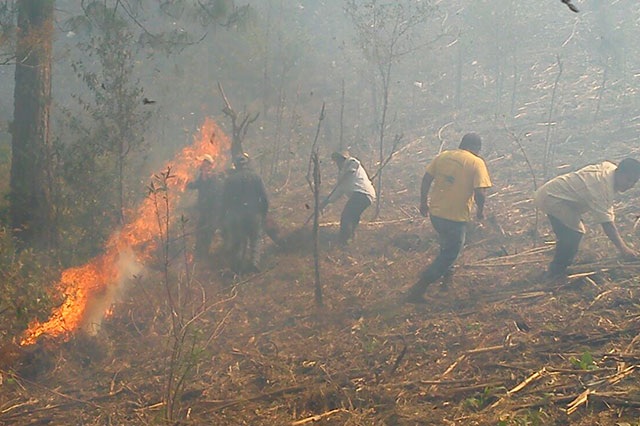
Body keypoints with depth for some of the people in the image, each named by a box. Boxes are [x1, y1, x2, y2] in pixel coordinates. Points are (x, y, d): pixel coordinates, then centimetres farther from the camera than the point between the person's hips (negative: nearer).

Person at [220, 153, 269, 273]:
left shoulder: (230, 179, -1)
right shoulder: (255, 177, -2)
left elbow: (225, 199, 2)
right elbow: (264, 197, -3)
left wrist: (224, 216, 10)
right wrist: (264, 213, 8)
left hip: (236, 214, 1)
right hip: (254, 212, -1)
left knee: (238, 240, 12)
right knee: (255, 239, 14)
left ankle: (237, 267, 14)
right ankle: (254, 262, -4)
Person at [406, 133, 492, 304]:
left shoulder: (442, 156, 6)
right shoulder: (477, 163, -8)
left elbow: (426, 179, 5)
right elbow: (479, 192, -17)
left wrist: (423, 202, 16)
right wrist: (481, 210, 0)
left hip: (435, 212, 6)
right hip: (456, 217, -6)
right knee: (449, 254, 6)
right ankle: (418, 290, 1)